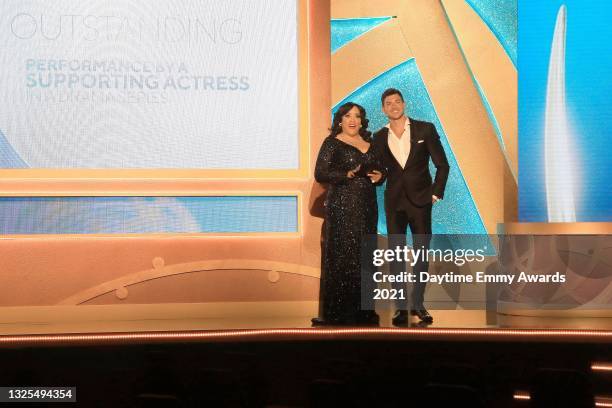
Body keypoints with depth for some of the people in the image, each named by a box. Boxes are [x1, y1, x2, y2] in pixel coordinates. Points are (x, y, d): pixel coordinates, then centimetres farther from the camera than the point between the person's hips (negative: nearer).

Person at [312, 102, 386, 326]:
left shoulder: (370, 144, 15)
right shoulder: (332, 143, -1)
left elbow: (380, 169, 21)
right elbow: (320, 173, -10)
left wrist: (379, 176, -2)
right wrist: (346, 175, -23)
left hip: (367, 207, 6)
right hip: (342, 207, -6)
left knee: (364, 257, 6)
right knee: (341, 257, -7)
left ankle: (362, 309, 12)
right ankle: (337, 312, -4)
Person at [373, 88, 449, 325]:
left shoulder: (425, 129, -1)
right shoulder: (380, 137, 6)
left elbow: (442, 164, 1)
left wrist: (436, 193, -3)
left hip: (420, 200, -1)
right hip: (394, 202, 1)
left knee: (422, 254, 3)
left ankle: (418, 304, 13)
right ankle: (401, 307, 4)